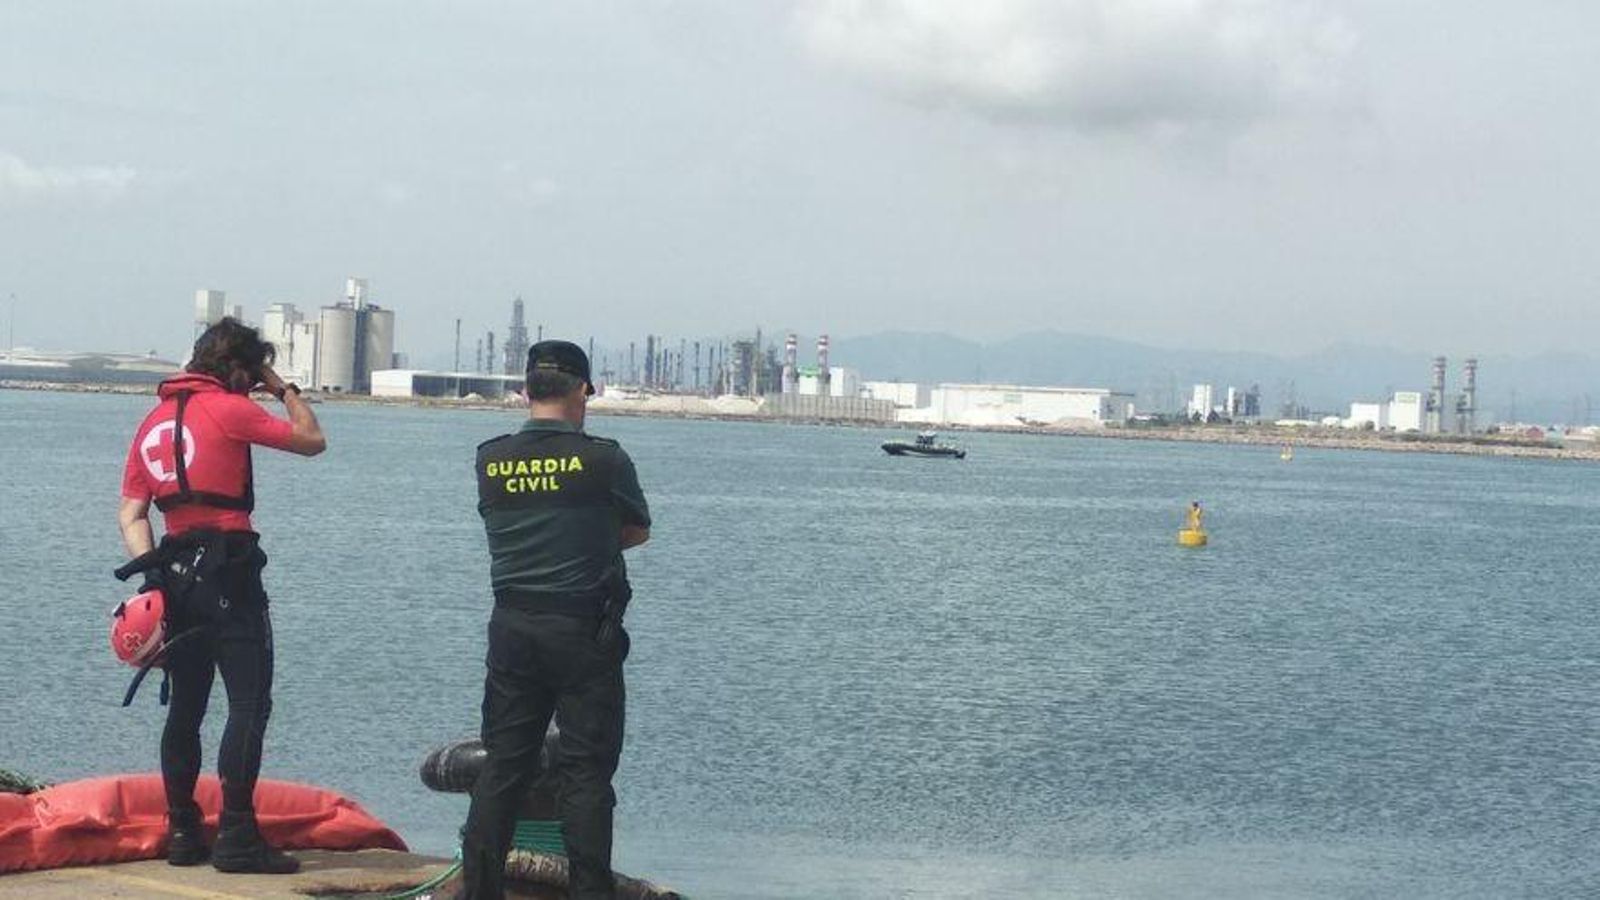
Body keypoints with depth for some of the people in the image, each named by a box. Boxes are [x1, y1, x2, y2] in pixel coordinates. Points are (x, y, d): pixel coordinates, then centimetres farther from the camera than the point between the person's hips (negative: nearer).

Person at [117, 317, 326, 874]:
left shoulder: (155, 421, 16)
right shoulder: (228, 409, -6)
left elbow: (131, 511, 9)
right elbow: (312, 442, 2)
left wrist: (152, 572, 0)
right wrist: (286, 391, 16)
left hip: (175, 571, 8)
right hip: (228, 569, -8)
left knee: (186, 707, 13)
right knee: (250, 702, -7)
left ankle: (182, 833, 15)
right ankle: (236, 838, -12)